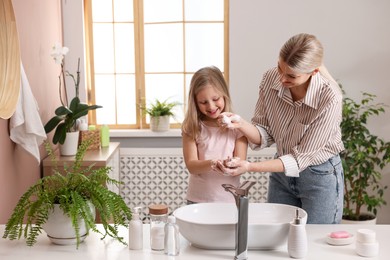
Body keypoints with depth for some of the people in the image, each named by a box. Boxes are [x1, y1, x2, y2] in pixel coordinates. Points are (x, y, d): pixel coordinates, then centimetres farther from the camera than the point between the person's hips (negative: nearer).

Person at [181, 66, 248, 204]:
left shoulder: (237, 126, -3)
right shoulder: (191, 128, -3)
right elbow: (191, 165, -10)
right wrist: (211, 164, -31)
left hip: (229, 199, 0)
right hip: (198, 199, 0)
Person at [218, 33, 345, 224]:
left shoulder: (329, 98, -28)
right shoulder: (271, 79, -14)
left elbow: (302, 157, -22)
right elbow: (265, 136, -5)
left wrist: (251, 167, -29)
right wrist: (241, 124, -26)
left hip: (320, 175, -4)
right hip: (281, 173, 4)